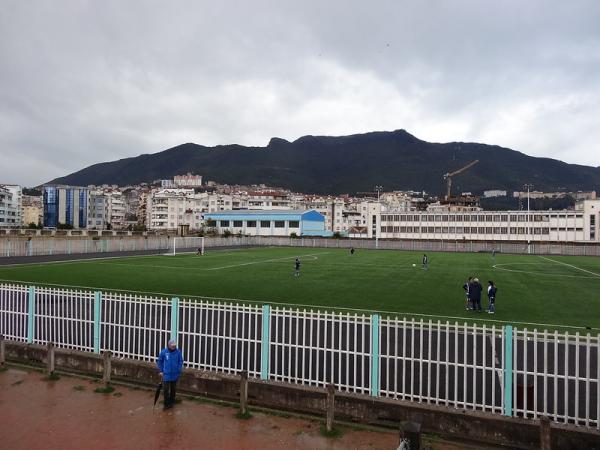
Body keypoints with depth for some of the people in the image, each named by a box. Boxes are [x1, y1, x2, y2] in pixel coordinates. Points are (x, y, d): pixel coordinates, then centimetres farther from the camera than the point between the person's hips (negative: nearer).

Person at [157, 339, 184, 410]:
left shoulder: (178, 352, -10)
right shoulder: (164, 352, -10)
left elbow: (181, 361, -1)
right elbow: (159, 361, 2)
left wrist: (178, 371, -8)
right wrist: (160, 371, 0)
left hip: (174, 374, 1)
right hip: (166, 374, -1)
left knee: (173, 389, 14)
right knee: (166, 389, -1)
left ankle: (171, 402, 30)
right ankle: (167, 404, 12)